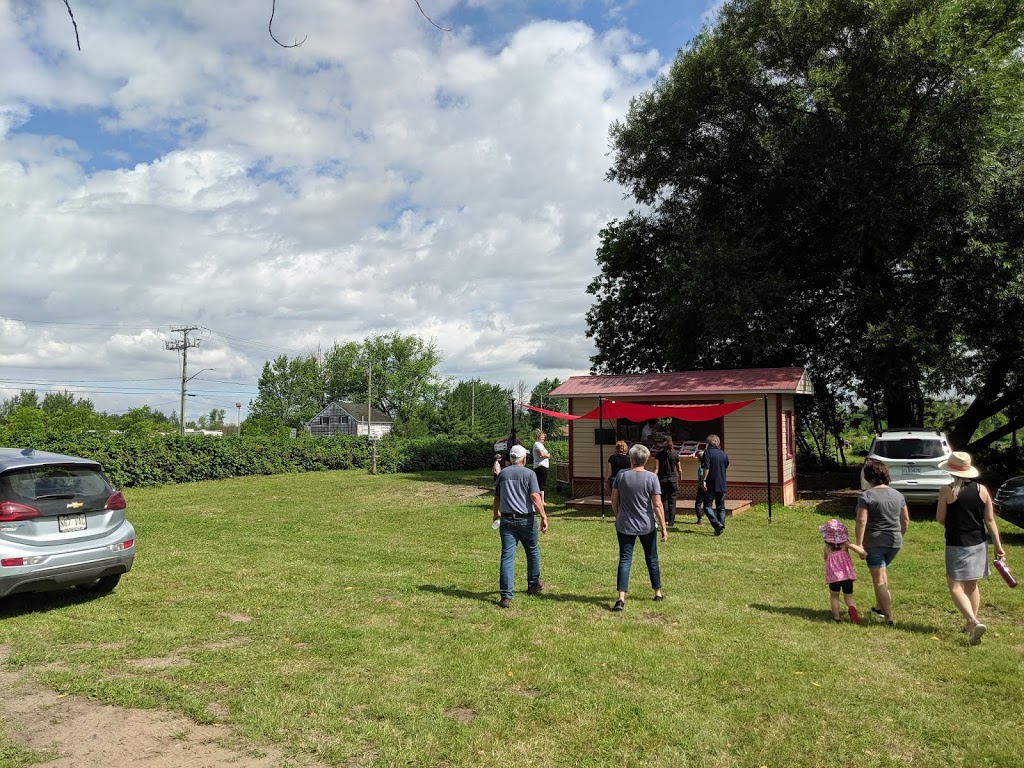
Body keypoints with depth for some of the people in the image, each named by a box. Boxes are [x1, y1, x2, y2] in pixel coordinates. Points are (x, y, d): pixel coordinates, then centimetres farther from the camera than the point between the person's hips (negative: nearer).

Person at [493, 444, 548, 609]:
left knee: (507, 556, -1)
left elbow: (497, 497, 17)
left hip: (507, 520, 3)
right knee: (532, 552, 19)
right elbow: (535, 497, -15)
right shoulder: (529, 474, -6)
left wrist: (495, 513, 34)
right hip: (526, 520, -2)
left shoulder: (502, 474, 7)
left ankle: (506, 595, -7)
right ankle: (533, 585, 35)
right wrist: (544, 517, -13)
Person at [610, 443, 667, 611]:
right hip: (647, 526, 0)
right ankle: (658, 593, 30)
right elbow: (657, 505, -11)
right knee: (652, 559, 17)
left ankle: (621, 598, -9)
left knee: (625, 560, 1)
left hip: (625, 526, 0)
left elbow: (614, 500, 1)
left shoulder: (621, 475, -6)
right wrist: (663, 528, -4)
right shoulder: (651, 477, -10)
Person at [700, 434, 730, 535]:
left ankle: (717, 525, -17)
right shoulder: (724, 454, 9)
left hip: (710, 485, -5)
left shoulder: (708, 452, -6)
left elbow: (706, 467, -16)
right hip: (722, 485, 5)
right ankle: (722, 527, 11)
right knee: (721, 507, 13)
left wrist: (704, 480, -17)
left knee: (707, 506, -1)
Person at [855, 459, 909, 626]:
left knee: (879, 580, -1)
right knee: (882, 572, 25)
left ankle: (889, 618, -2)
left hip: (874, 543, -6)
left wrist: (859, 543, -14)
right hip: (895, 542, 6)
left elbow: (861, 521, -18)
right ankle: (879, 608, 33)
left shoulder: (865, 496, -13)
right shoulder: (898, 495, 5)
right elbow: (905, 519, 12)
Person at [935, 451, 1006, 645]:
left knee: (955, 586, -1)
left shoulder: (947, 491, -12)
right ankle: (971, 623, 28)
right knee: (972, 585, 19)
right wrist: (998, 545, 5)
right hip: (979, 544, 5)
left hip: (957, 545, -5)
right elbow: (990, 520, 0)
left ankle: (974, 622, -18)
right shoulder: (982, 490, -1)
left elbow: (940, 519, -5)